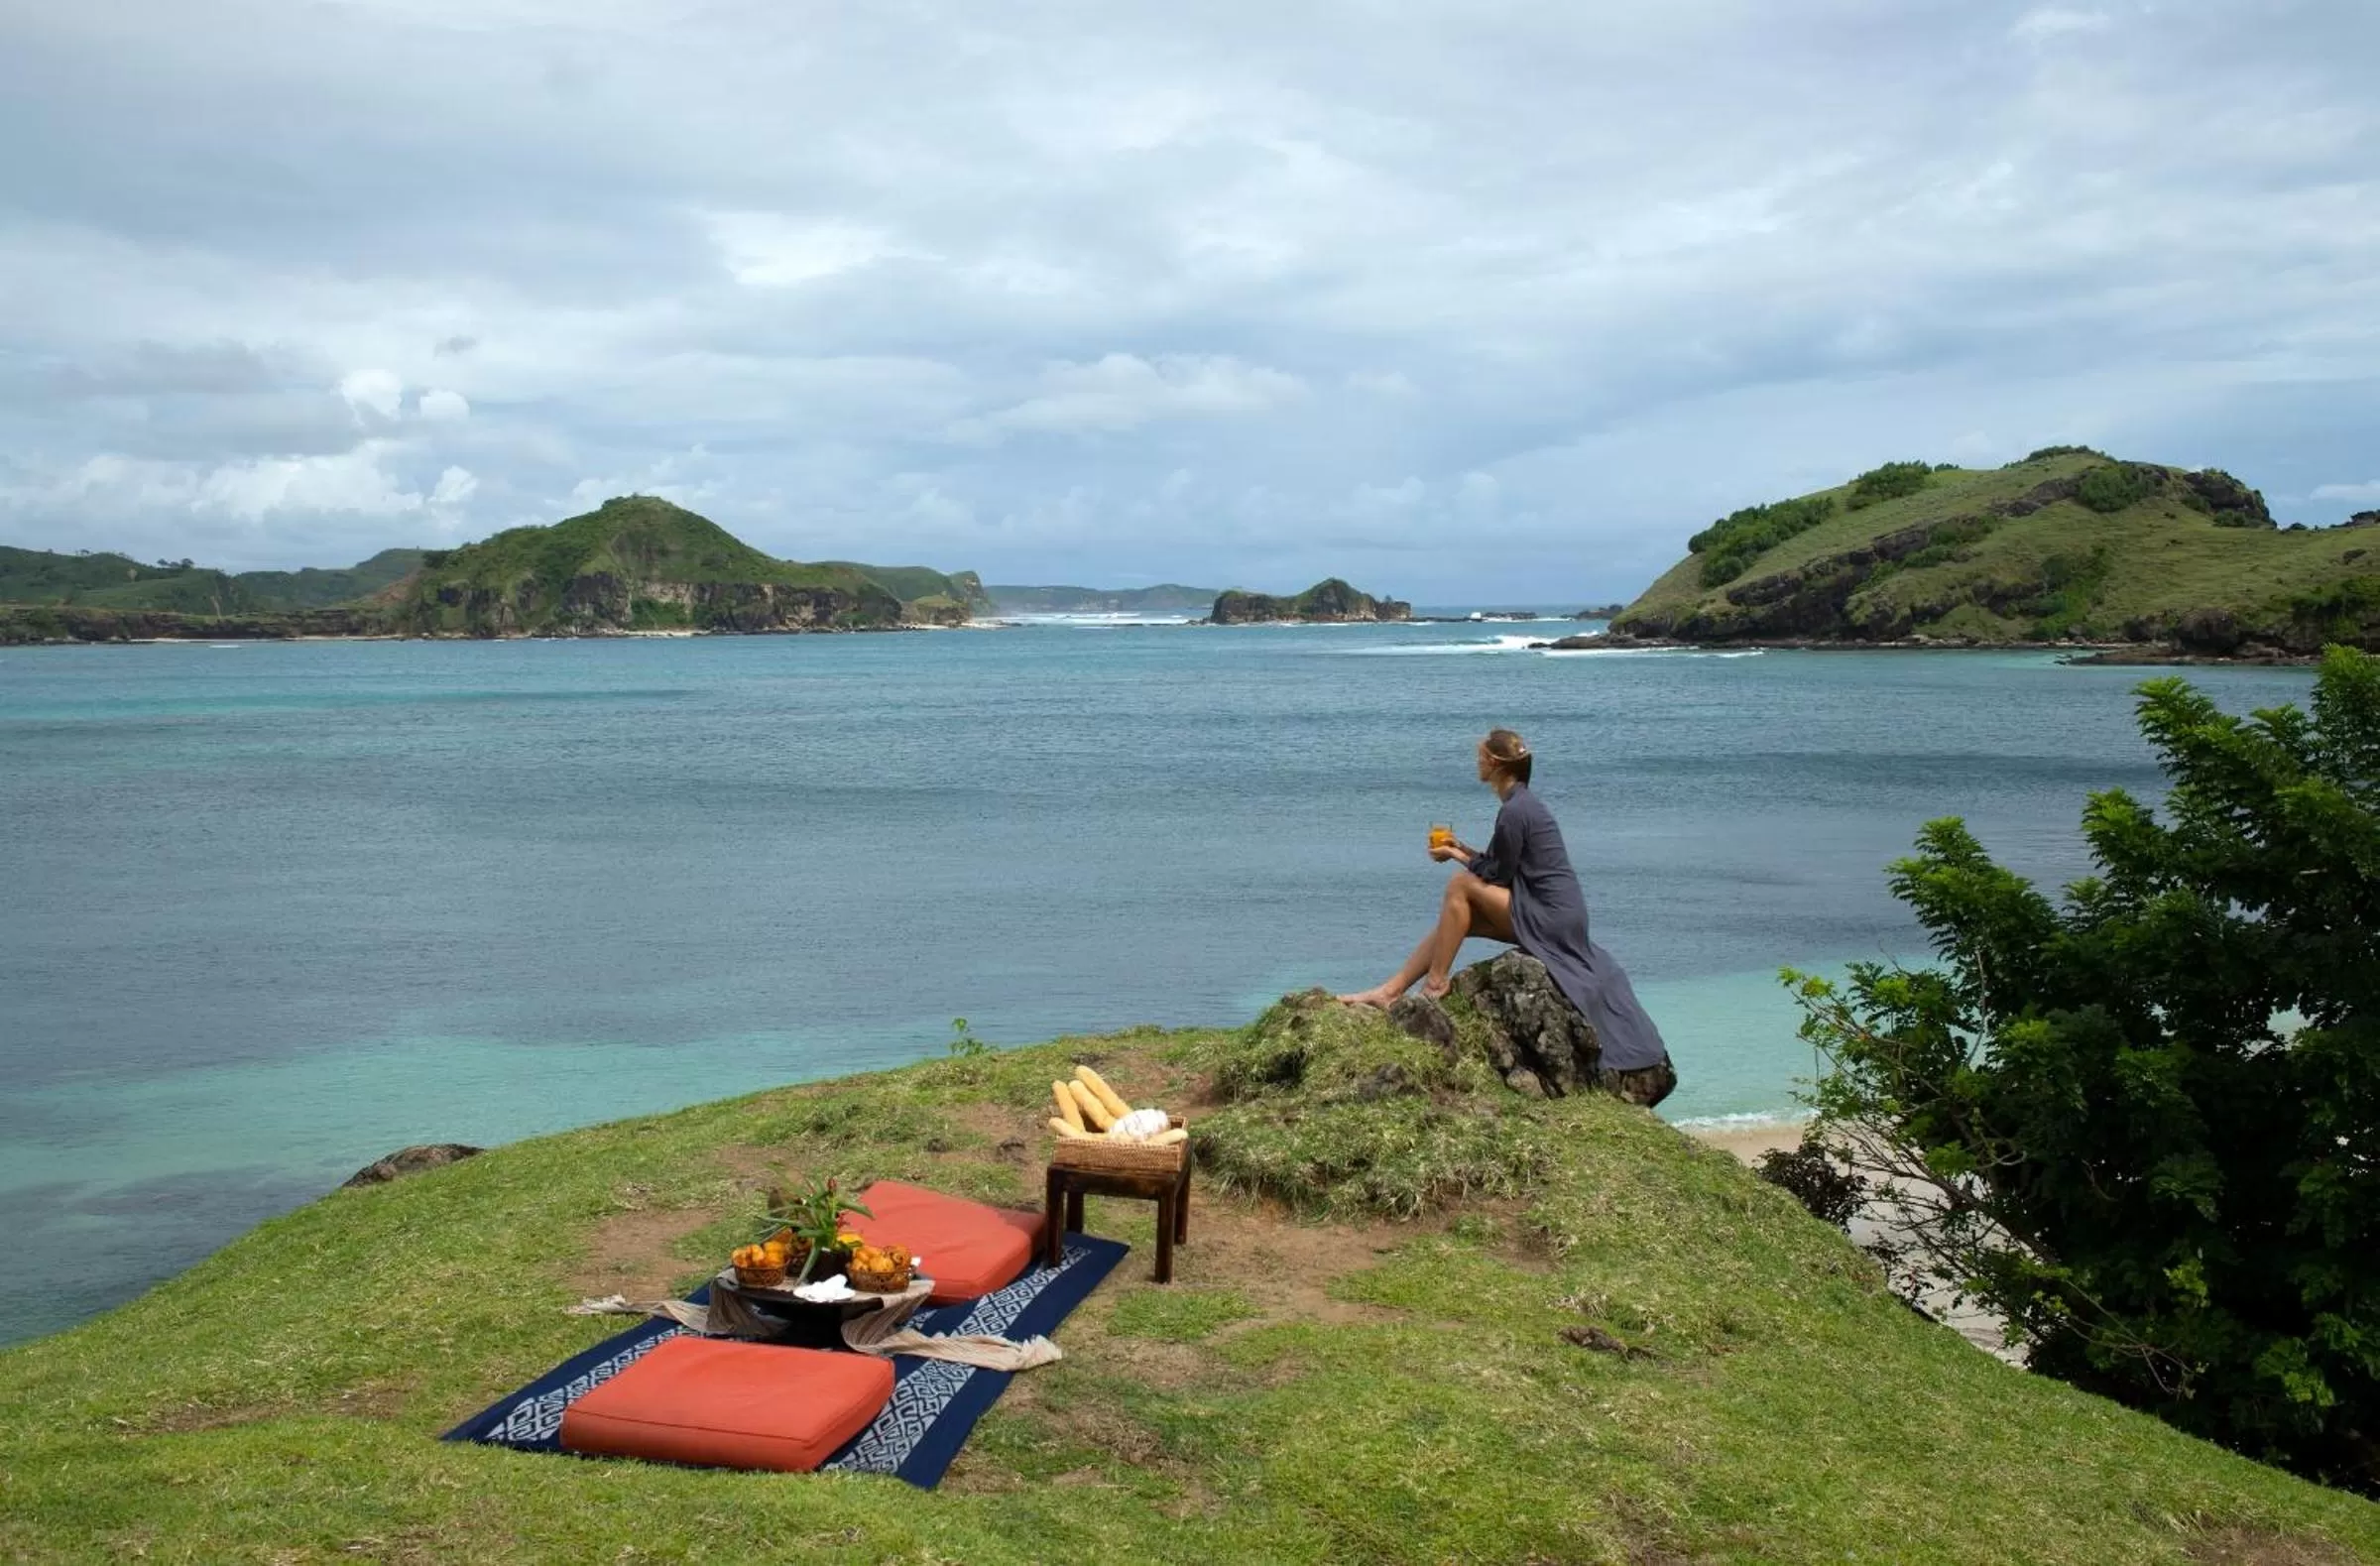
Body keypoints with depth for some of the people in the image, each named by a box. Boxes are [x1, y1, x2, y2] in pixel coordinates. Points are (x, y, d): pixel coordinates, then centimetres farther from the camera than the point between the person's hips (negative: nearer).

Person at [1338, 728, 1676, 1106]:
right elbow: (1504, 867, 19)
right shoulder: (1524, 804, 13)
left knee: (1460, 887, -13)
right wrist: (1466, 851, 16)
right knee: (1453, 918, 6)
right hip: (1552, 916, 10)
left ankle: (1436, 982, -7)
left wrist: (1459, 857, 1)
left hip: (1549, 918, -10)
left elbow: (1497, 875, -13)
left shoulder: (1515, 812, -17)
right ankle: (1389, 991, 6)